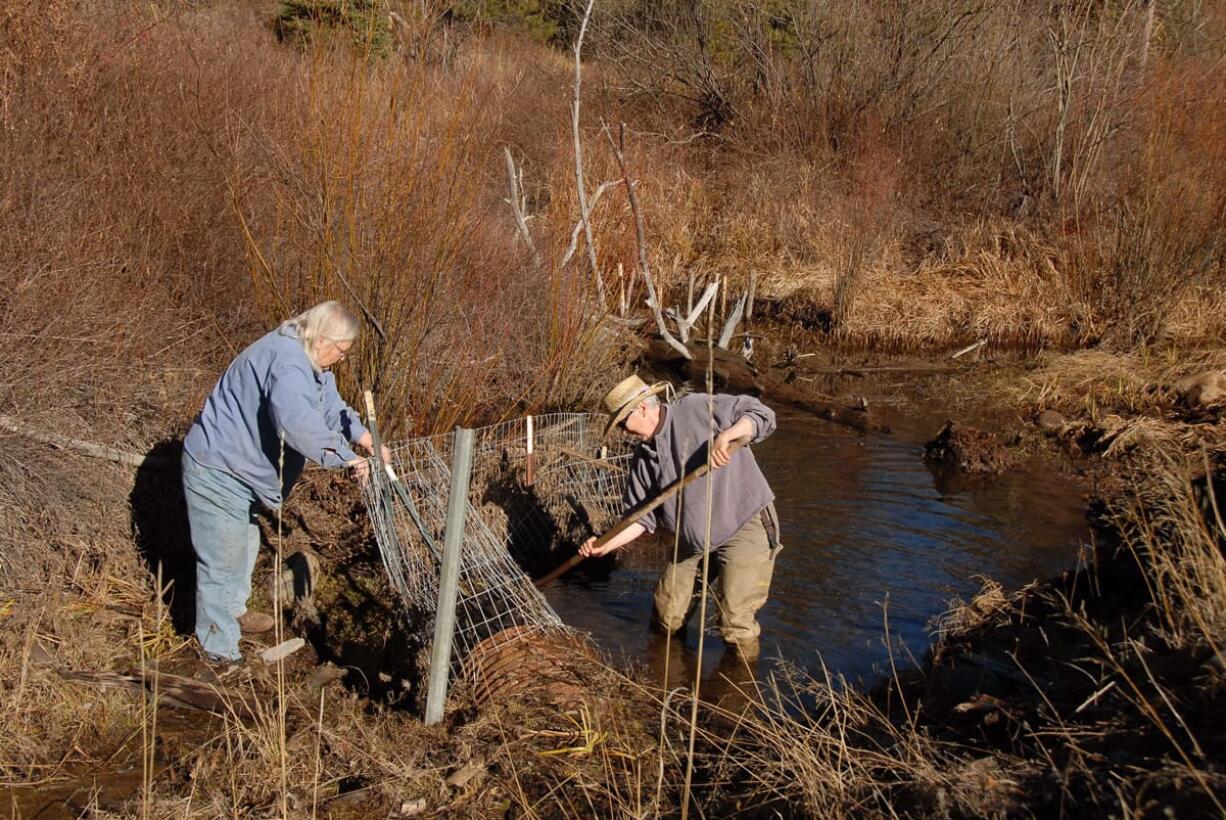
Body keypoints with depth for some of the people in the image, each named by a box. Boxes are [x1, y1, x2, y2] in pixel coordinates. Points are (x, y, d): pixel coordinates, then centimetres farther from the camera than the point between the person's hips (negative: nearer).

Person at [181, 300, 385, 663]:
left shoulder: (309, 363, 7)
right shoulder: (287, 361, -29)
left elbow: (332, 410, 14)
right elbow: (298, 422, -44)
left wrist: (367, 439, -1)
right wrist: (345, 457, -37)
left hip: (236, 469, 11)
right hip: (217, 472, -11)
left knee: (244, 544, 29)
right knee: (223, 563, -2)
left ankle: (232, 611, 51)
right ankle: (222, 654, 10)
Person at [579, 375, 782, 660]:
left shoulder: (697, 410, -14)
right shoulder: (644, 457, 6)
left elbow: (761, 415, -17)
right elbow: (642, 517, 6)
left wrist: (725, 436, -34)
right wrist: (607, 545, -7)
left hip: (746, 527, -7)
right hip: (693, 541, 7)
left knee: (736, 624, -11)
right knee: (667, 618, 13)